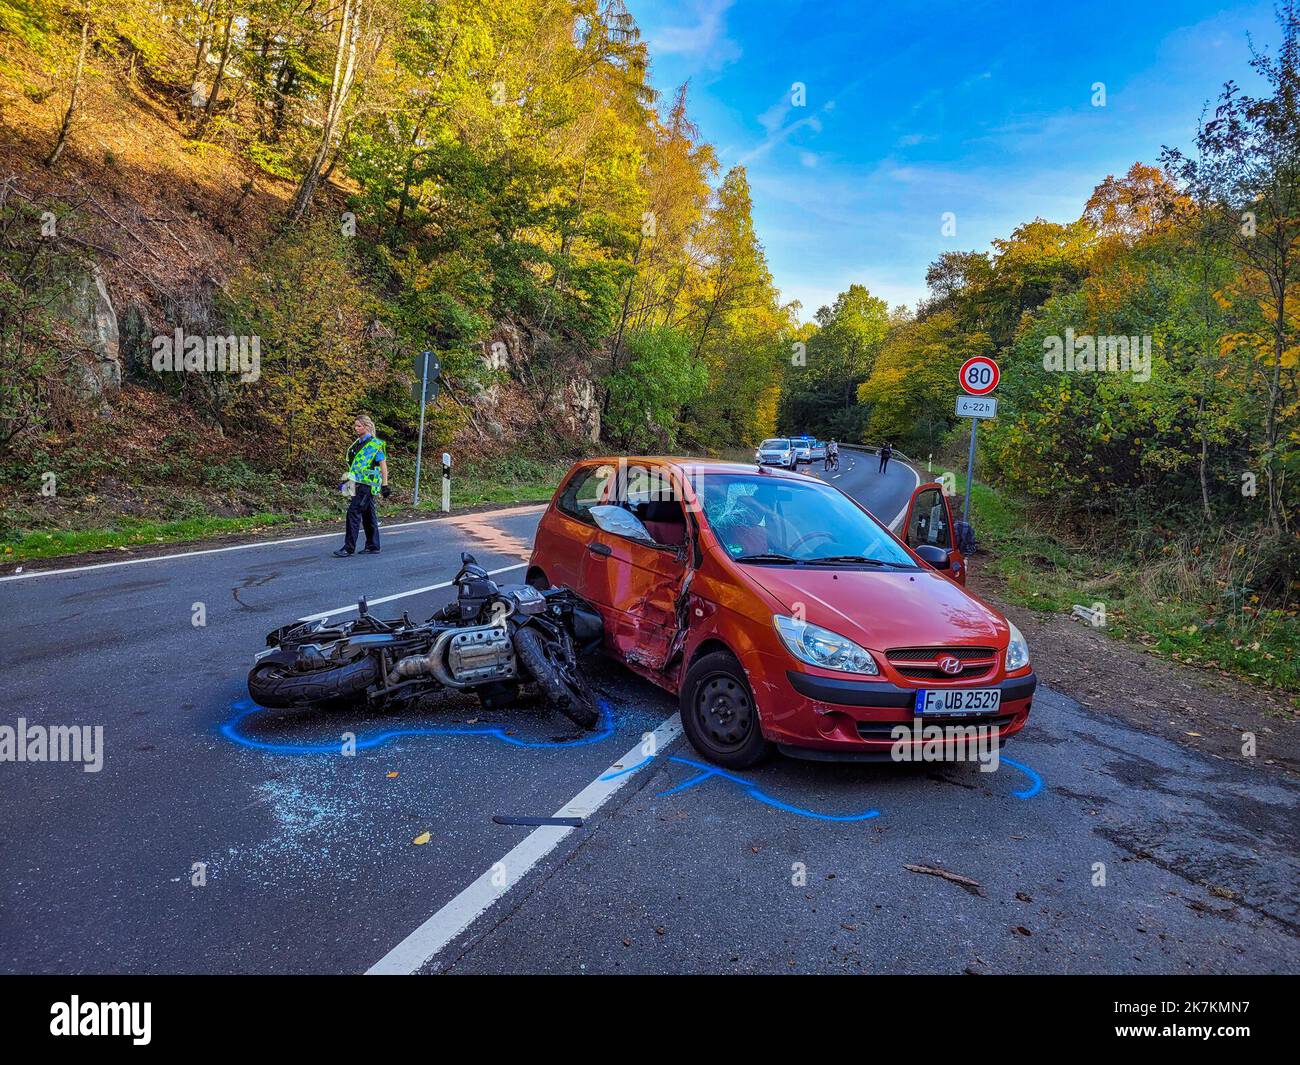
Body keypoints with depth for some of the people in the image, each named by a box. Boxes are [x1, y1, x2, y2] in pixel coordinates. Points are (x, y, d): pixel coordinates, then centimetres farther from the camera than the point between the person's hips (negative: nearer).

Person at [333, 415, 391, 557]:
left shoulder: (376, 444, -9)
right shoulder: (357, 443, 15)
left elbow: (383, 465, -8)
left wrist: (385, 485, -10)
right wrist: (347, 480, 22)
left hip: (367, 484, -8)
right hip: (358, 484, 8)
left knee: (353, 512, -13)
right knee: (368, 514, 11)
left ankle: (349, 548, -10)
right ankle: (373, 546, 17)